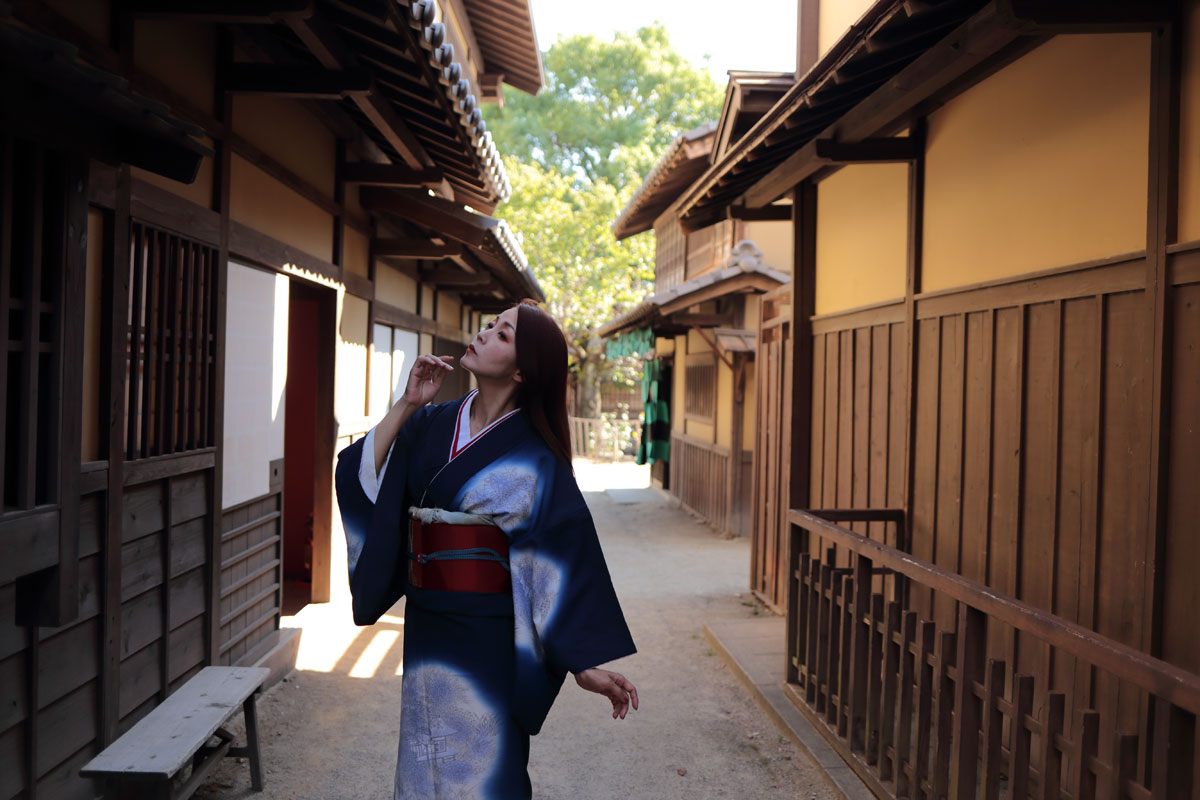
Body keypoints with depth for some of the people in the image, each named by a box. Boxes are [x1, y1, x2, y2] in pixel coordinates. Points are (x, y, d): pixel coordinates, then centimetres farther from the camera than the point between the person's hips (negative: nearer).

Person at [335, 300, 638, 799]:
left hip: (487, 632, -5)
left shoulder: (533, 455, -13)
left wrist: (586, 663, -16)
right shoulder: (432, 423, 3)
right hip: (425, 623, 6)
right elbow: (366, 473, -3)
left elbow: (565, 557, -14)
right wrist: (407, 404, -8)